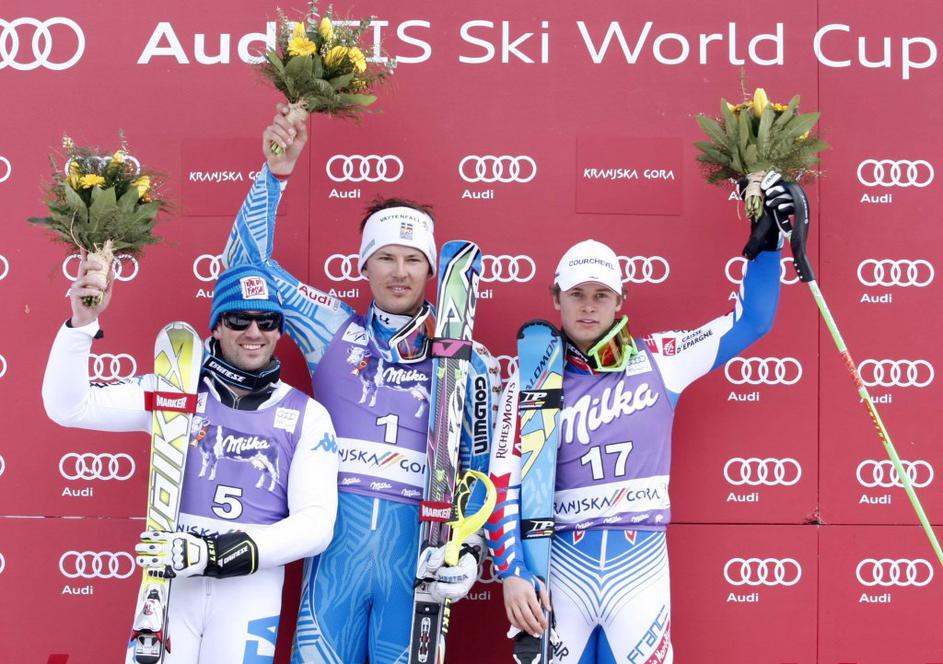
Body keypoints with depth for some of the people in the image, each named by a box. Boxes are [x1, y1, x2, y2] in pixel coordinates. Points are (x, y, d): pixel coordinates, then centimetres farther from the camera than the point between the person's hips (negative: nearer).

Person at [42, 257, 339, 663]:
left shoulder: (307, 416, 3)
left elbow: (315, 524, -5)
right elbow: (69, 407, -2)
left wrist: (219, 553, -17)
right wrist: (82, 323, -16)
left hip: (252, 587, 0)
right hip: (170, 579, 0)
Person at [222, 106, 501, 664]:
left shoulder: (467, 359, 7)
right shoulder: (334, 329, 9)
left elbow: (484, 464, 9)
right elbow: (249, 261, 9)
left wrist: (470, 549, -3)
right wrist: (277, 172, 0)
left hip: (416, 548, 0)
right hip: (336, 542, 0)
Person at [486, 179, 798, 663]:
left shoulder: (657, 360, 5)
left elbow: (748, 323, 10)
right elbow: (505, 485, 0)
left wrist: (765, 244, 3)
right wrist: (511, 574, -8)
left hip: (641, 563, 0)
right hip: (563, 566, 0)